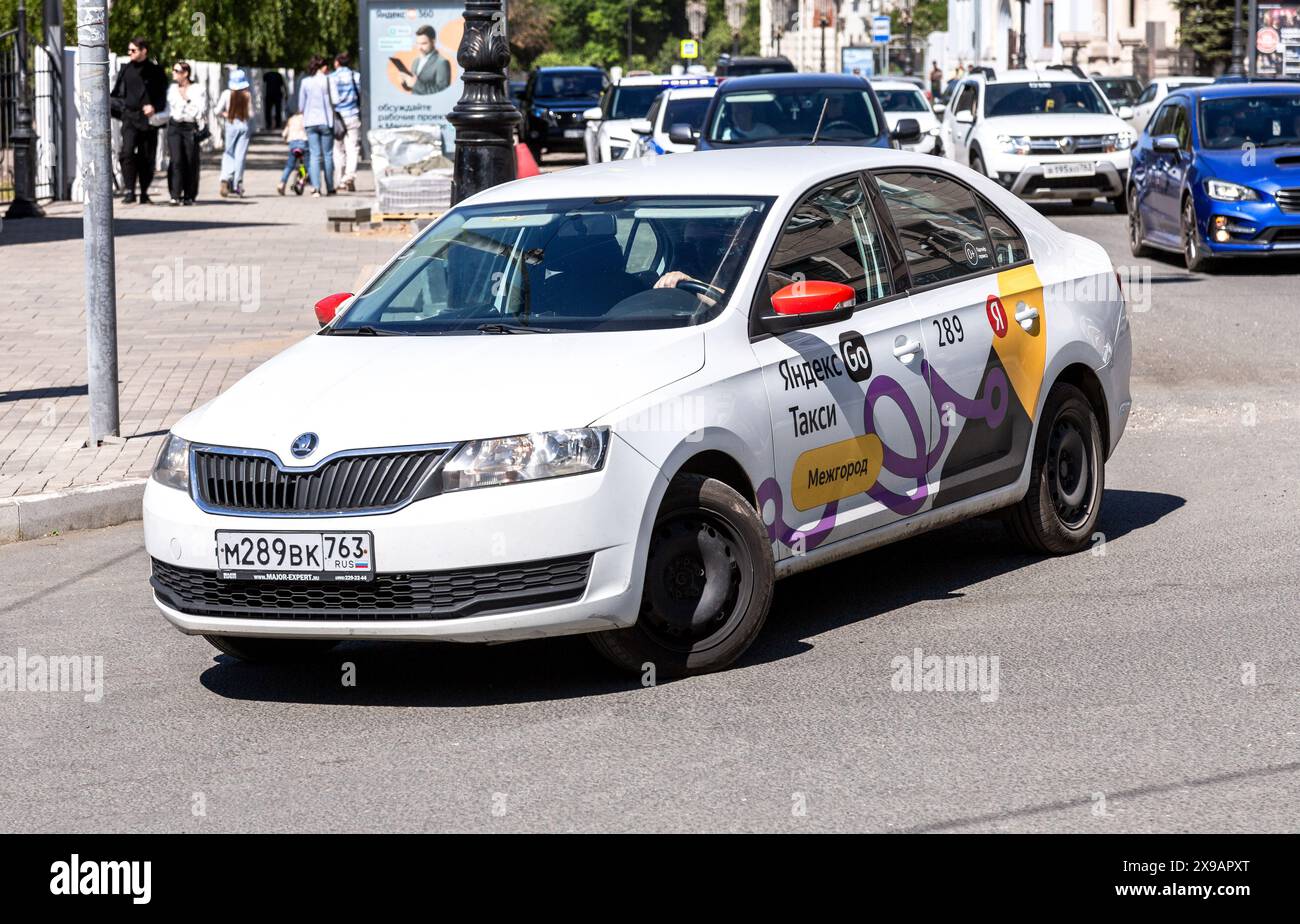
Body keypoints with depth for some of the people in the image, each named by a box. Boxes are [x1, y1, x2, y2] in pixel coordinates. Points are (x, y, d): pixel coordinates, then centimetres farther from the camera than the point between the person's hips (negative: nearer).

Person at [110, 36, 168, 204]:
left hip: (149, 119, -1)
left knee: (147, 157, 3)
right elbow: (116, 92, 18)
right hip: (130, 117, 1)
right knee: (127, 152, -17)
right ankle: (129, 190, -16)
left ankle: (144, 193, 16)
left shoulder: (155, 71, 5)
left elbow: (163, 95, 5)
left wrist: (154, 107, -12)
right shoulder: (126, 69, 11)